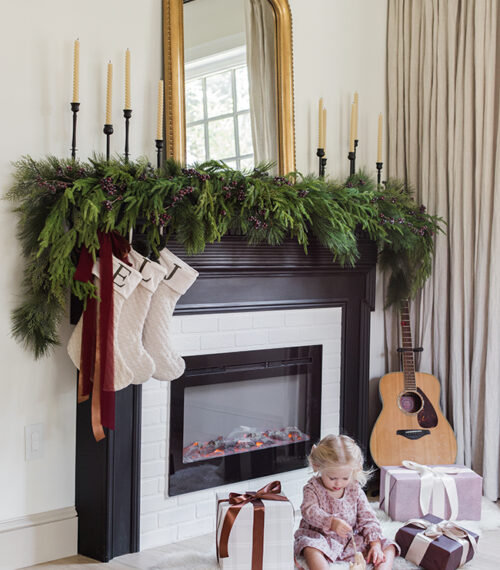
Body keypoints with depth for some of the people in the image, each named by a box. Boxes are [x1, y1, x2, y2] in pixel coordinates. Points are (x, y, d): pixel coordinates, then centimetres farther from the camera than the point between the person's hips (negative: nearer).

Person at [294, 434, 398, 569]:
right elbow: (310, 511, -22)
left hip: (352, 541, 4)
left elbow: (367, 519, 3)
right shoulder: (313, 488, -5)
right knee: (311, 549, -39)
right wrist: (332, 522, -41)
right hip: (320, 536, -4)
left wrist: (375, 544, -14)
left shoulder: (355, 490, 4)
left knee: (388, 547, -11)